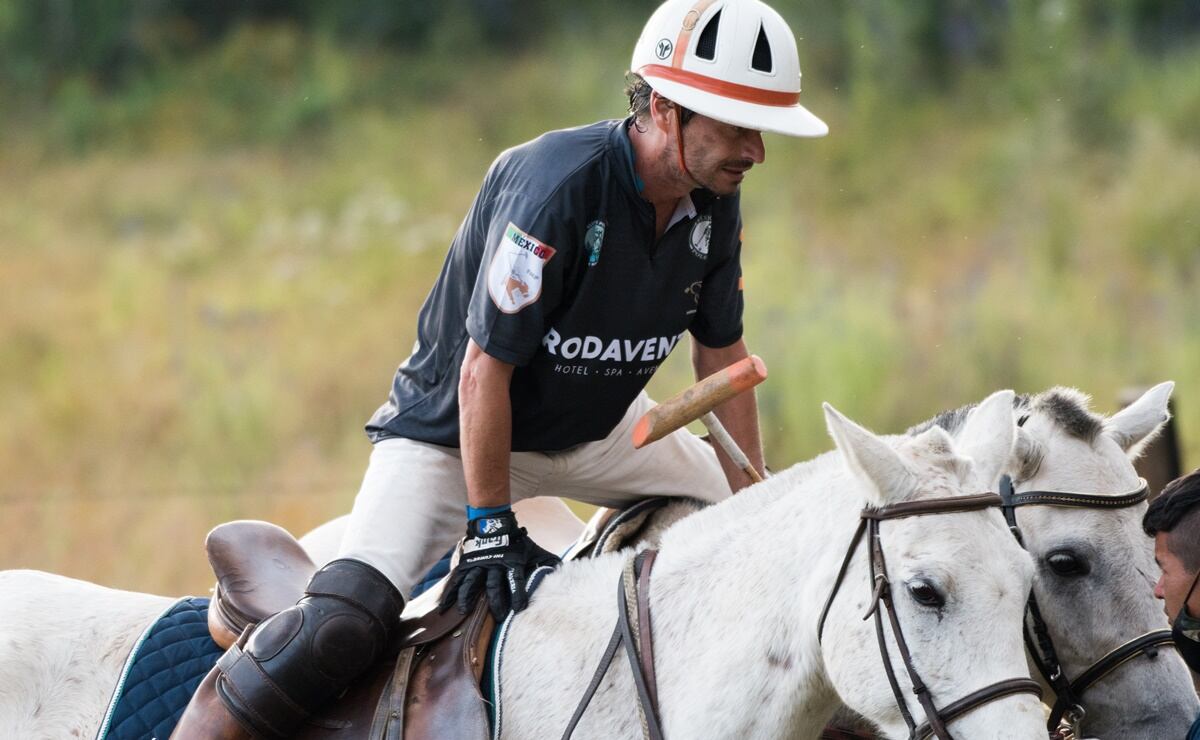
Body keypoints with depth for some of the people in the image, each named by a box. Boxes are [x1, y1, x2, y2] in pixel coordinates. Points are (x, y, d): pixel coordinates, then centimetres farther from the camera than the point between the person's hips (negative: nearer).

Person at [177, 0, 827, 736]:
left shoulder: (715, 204, -11)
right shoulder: (556, 186, -33)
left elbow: (724, 359, 3)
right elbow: (485, 371, -28)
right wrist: (490, 527, -24)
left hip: (595, 428, 7)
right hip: (456, 426, -7)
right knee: (345, 622, -24)